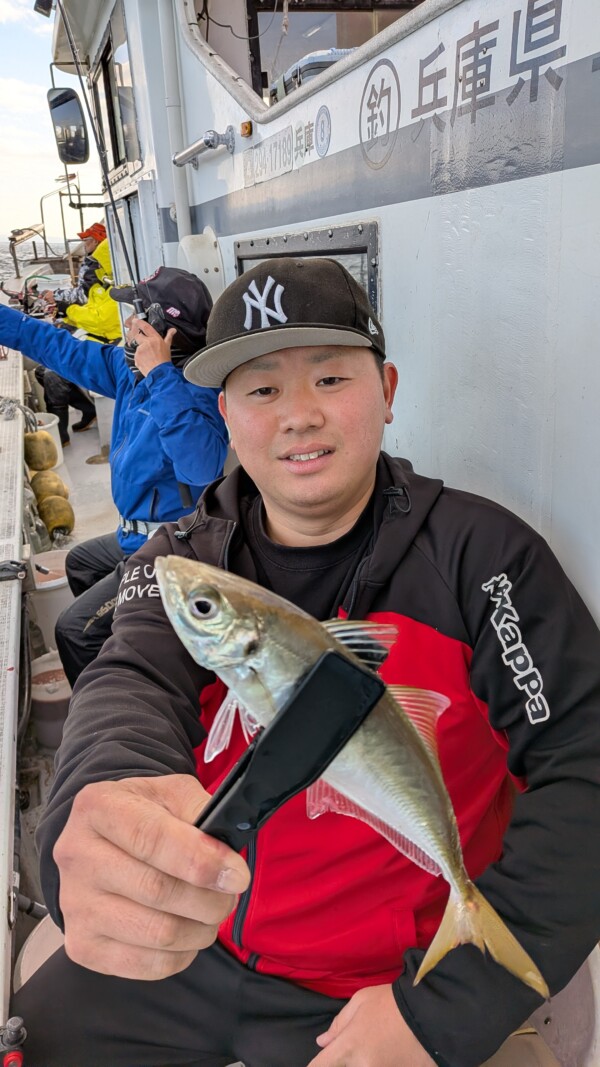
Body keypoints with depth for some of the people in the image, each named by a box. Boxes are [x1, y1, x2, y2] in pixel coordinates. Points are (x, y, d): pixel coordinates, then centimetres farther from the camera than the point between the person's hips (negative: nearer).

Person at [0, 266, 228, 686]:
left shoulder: (198, 387, -27)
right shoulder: (131, 366, 0)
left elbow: (202, 465, -45)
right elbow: (59, 348, 10)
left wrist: (160, 375, -41)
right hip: (140, 533, 10)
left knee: (76, 631, -6)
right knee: (80, 561, 35)